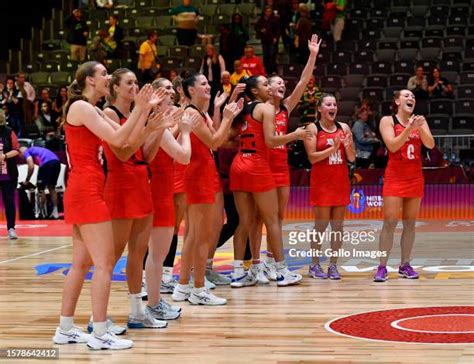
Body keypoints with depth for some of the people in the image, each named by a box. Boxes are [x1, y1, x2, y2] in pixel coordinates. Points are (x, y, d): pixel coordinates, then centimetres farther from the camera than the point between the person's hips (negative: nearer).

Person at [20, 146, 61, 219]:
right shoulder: (35, 150, 38)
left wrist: (27, 180, 10)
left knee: (41, 188, 6)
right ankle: (55, 212, 17)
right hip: (56, 161, 8)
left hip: (47, 163, -8)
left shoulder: (26, 152, 14)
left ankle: (43, 214, 8)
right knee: (51, 187, 19)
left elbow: (31, 166, -2)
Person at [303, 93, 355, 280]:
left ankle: (333, 265, 9)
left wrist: (347, 146, -10)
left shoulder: (344, 128, 9)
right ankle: (314, 265, 8)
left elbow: (352, 158, 10)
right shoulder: (313, 128, -2)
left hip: (341, 181, 4)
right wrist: (332, 148, -20)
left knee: (338, 225, 3)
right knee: (321, 224, -3)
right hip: (321, 182, -4)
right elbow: (312, 157, -10)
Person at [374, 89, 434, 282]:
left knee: (410, 223, 6)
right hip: (395, 177, -4)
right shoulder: (388, 120, -2)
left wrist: (420, 128, -20)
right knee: (389, 223, -9)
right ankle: (382, 267, -8)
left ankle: (405, 265, 12)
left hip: (415, 177, 4)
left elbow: (430, 145, -4)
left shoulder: (419, 121, 8)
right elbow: (392, 146, -15)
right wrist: (409, 128, -24)